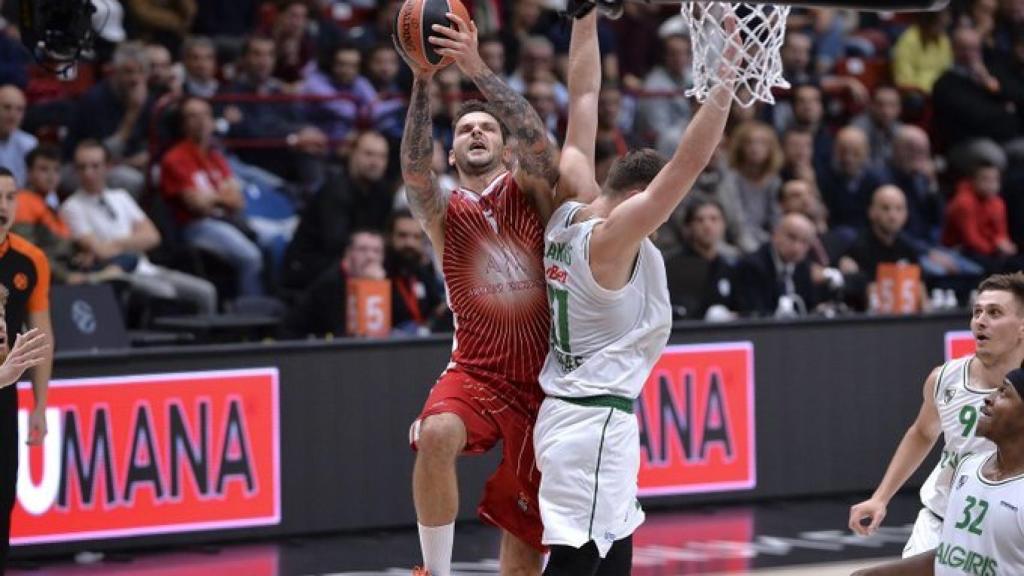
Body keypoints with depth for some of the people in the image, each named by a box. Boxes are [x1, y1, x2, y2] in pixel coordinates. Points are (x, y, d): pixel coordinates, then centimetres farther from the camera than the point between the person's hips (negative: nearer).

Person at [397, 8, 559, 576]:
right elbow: (413, 169, -17)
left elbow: (538, 139, -17)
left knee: (524, 524, 5)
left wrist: (477, 70, -26)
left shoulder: (530, 189, 4)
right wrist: (422, 82, -28)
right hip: (476, 372, -1)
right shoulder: (443, 211, 4)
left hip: (543, 378, 1)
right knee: (436, 434, -34)